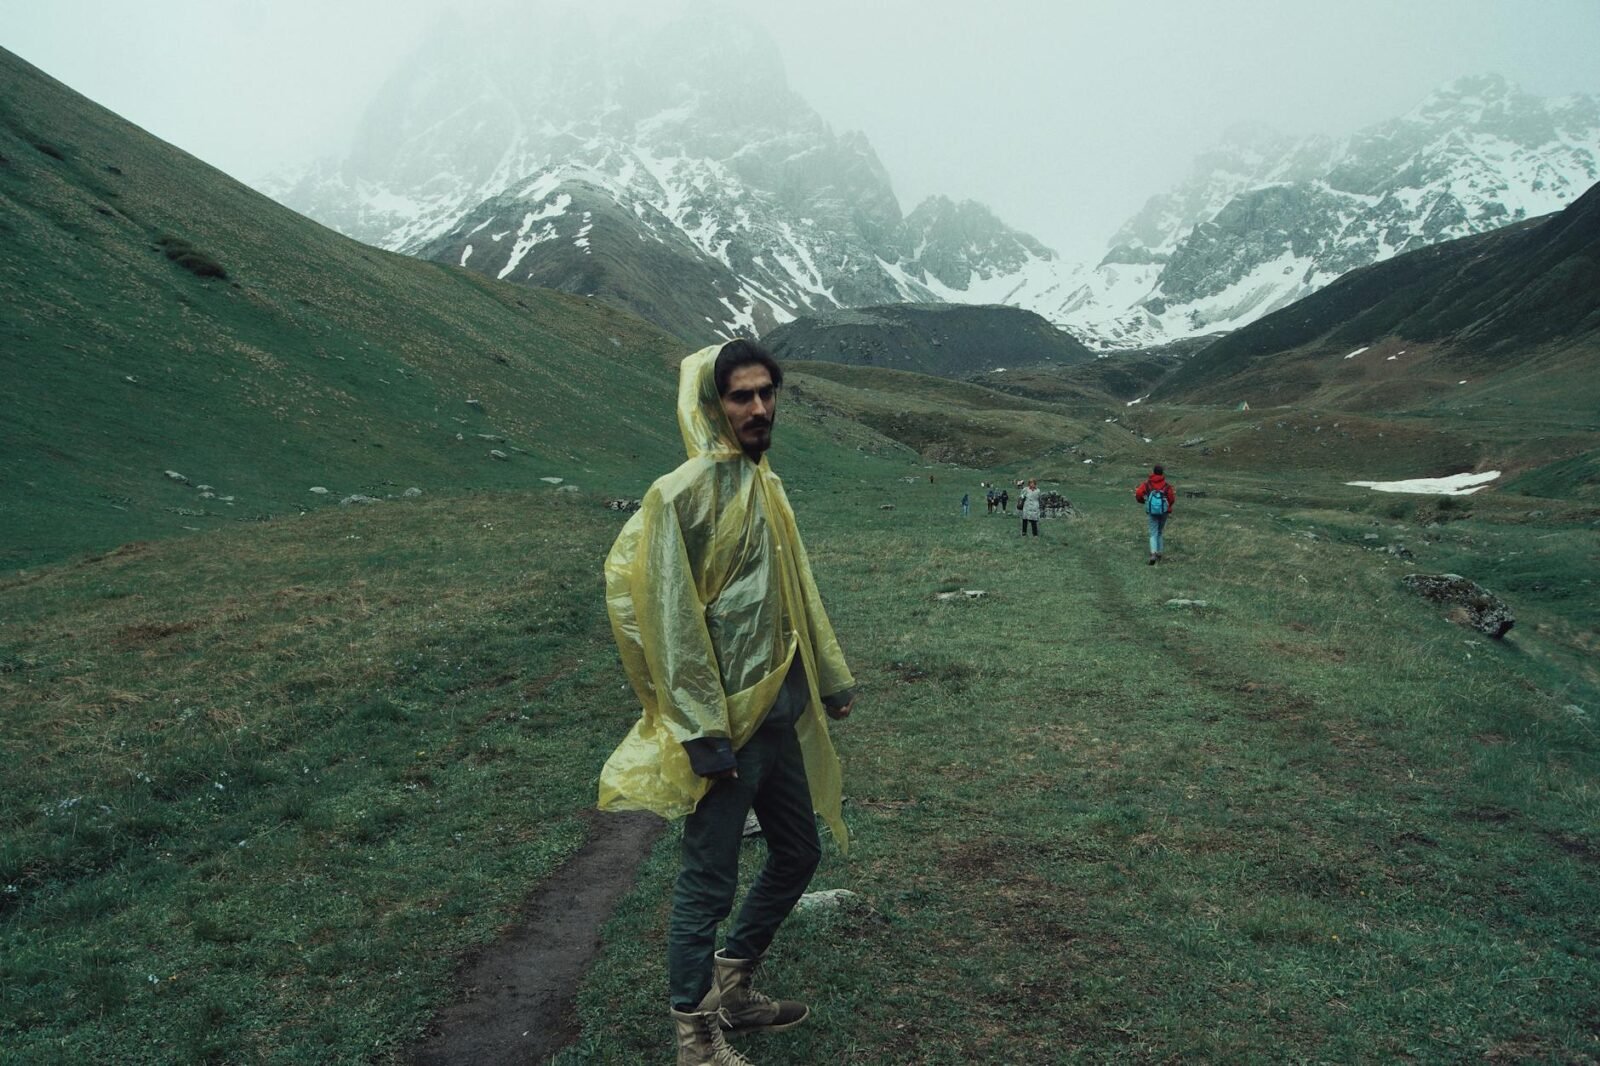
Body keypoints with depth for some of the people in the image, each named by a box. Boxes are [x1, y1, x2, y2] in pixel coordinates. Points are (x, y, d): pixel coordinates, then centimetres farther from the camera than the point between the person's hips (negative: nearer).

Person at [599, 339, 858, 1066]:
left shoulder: (764, 484, 10)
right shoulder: (685, 493, -16)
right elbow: (670, 619, -19)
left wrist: (831, 678, 19)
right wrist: (702, 732, -20)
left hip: (778, 715, 9)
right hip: (727, 725, -9)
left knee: (798, 853, 20)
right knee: (708, 883, 3)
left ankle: (730, 989, 37)